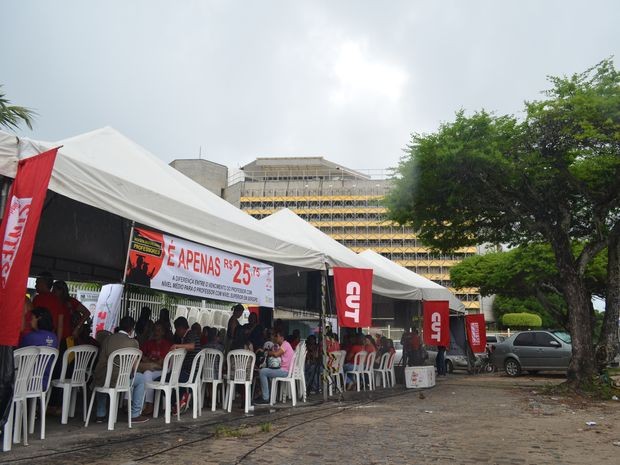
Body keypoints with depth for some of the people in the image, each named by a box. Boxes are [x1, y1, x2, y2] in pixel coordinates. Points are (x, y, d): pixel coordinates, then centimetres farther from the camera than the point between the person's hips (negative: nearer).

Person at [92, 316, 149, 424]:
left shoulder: (107, 338, 10)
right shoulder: (133, 342, -2)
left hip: (100, 381, 5)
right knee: (141, 378, 21)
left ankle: (100, 415, 40)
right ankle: (135, 414, 19)